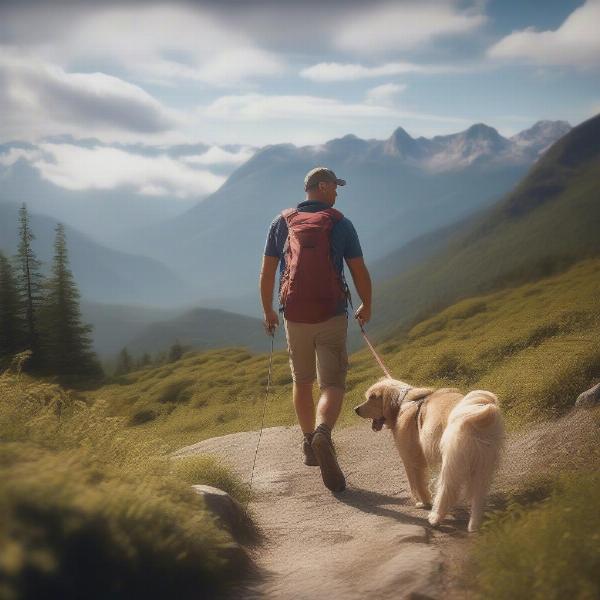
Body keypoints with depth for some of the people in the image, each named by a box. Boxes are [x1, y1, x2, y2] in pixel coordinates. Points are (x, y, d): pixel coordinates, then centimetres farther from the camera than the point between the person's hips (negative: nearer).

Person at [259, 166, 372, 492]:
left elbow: (267, 273, 5)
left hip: (295, 317, 3)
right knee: (333, 385, -2)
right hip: (332, 316, -3)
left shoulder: (282, 222, 5)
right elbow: (360, 272, -2)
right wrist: (366, 307, 15)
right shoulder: (341, 224, -2)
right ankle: (323, 433, -30)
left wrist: (268, 311, 17)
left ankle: (309, 444, 29)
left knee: (302, 382, 20)